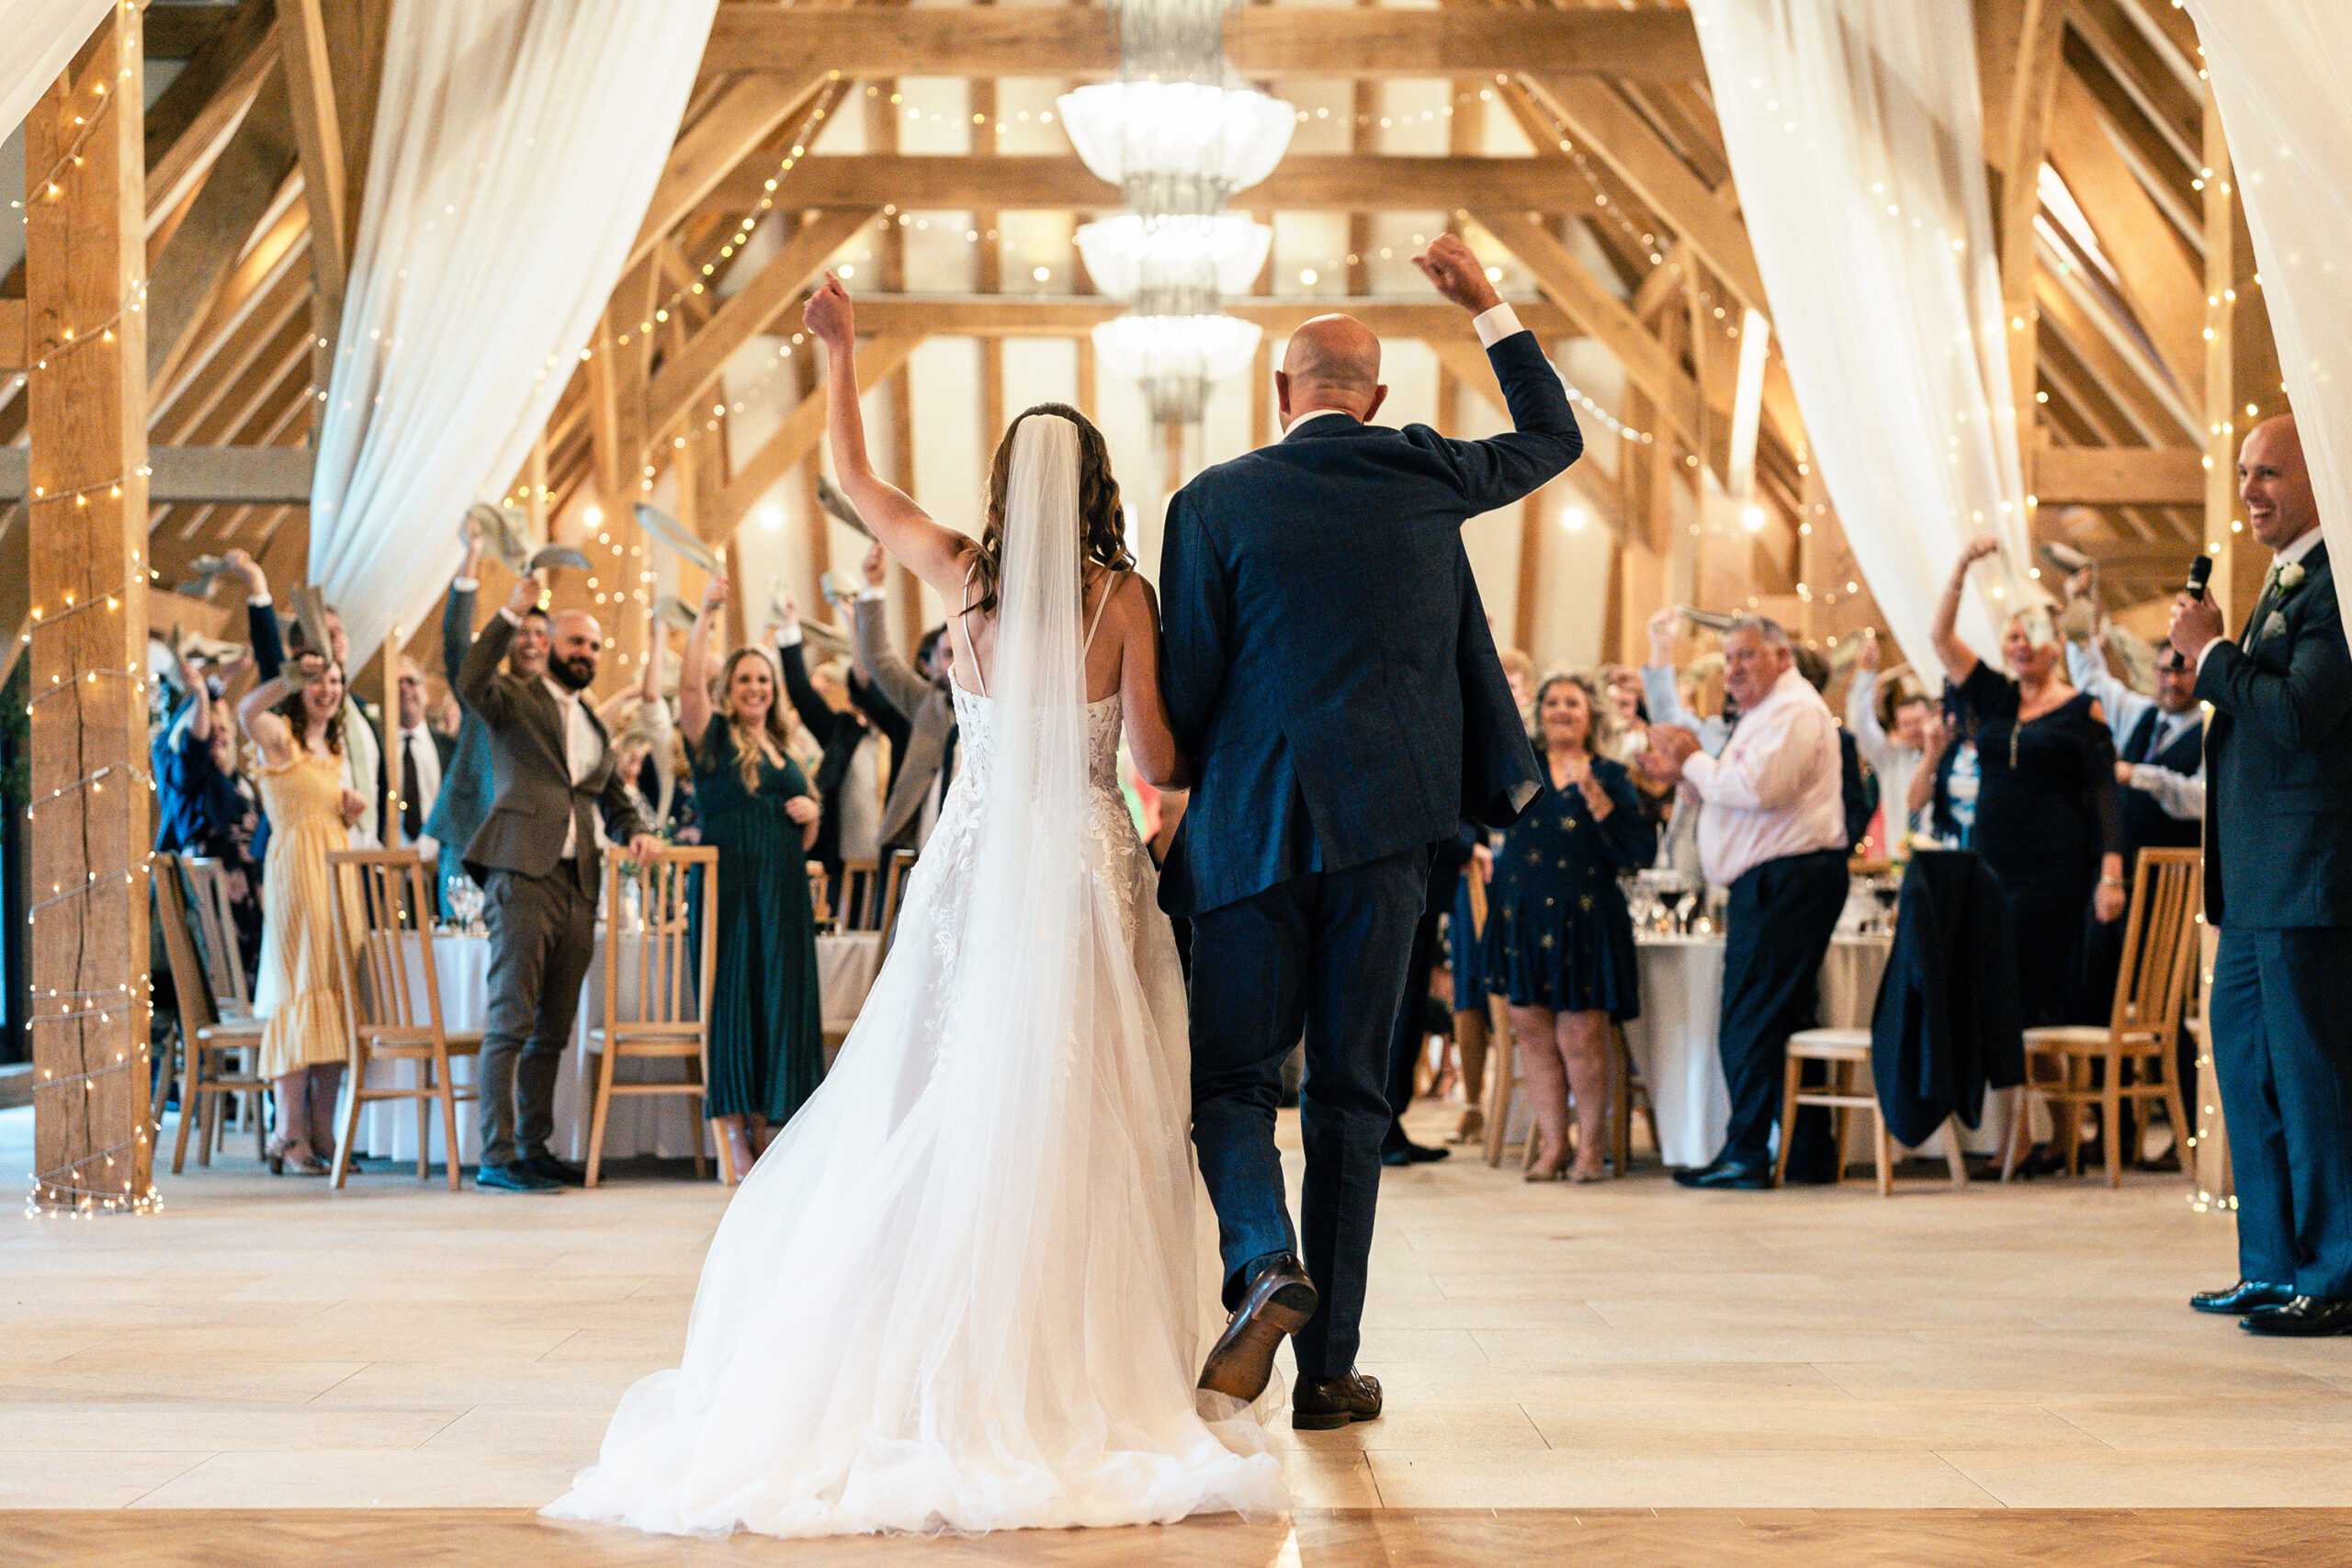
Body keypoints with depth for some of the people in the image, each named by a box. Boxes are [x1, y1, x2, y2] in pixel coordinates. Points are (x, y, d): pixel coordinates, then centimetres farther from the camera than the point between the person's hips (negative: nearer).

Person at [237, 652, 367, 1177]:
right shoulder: (280, 734, -3)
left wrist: (349, 812, 9)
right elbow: (247, 712, -28)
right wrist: (289, 680, -42)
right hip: (295, 873, -8)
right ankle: (290, 1138, -12)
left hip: (337, 873, 8)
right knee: (296, 994, -11)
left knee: (335, 995, 5)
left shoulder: (331, 750, 22)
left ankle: (323, 1134, 8)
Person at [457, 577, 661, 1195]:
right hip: (523, 874, -7)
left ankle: (533, 1149, 16)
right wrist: (512, 613, -22)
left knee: (553, 1030, 9)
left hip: (578, 884, 7)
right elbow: (471, 681, -19)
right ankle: (496, 1159, -11)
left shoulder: (595, 727, 23)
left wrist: (638, 831, 8)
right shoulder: (515, 700, 4)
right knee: (511, 1021, -10)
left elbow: (618, 800, 30)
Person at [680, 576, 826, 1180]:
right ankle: (735, 1138, -3)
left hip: (783, 892, 5)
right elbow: (690, 684, -14)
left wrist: (811, 813, 4)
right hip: (730, 885, -5)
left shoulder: (784, 751, 20)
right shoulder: (714, 737, 5)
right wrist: (705, 613, -16)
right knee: (732, 995, -6)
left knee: (780, 1001, 3)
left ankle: (766, 1132, 9)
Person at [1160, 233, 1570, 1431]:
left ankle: (1265, 1262, -22)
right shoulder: (1425, 476, 5)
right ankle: (1329, 1365, 8)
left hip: (1250, 828, -2)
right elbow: (1554, 437, 24)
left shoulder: (1214, 502, -1)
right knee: (1350, 1093, 7)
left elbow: (1184, 687, -1)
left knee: (1232, 1079, 7)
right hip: (1385, 826, 2)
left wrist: (1173, 819, 12)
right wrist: (1486, 307, 31)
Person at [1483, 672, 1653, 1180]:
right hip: (1524, 915, 3)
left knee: (1580, 1037, -5)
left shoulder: (1610, 775, 4)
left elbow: (1638, 851, -4)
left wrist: (1594, 795, -13)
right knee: (1532, 1029, 2)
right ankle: (1553, 1145, 13)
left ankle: (1591, 1145, 9)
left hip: (1584, 920, -2)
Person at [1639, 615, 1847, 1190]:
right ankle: (1805, 1148, 15)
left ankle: (1746, 1153, -10)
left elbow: (1760, 789, -24)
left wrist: (1695, 762, -11)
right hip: (1770, 880, 11)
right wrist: (1684, 775, 13)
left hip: (1785, 878, -11)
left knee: (1750, 1022, -11)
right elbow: (1733, 794, 28)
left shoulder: (1795, 710, -11)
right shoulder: (1769, 712, 24)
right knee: (1781, 1018, 12)